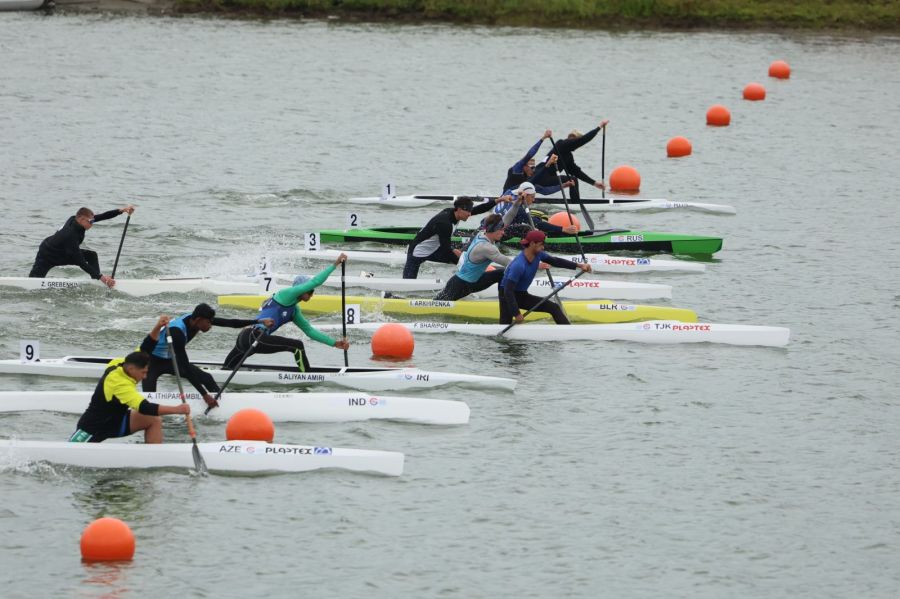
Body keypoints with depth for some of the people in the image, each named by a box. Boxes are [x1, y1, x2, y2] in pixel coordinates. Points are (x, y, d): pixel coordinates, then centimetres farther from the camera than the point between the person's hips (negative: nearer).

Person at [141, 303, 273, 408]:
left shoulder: (194, 319, -15)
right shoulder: (177, 331, -38)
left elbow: (230, 323, -8)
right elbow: (185, 368, -36)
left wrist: (260, 321, -13)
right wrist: (204, 395, -36)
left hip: (170, 360, 8)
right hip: (152, 361, -8)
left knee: (207, 378, 1)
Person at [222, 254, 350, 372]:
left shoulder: (294, 310, 24)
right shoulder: (286, 294, -1)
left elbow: (309, 330, 28)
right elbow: (315, 282, -8)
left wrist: (334, 343, 23)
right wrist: (335, 264, -3)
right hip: (253, 336, -10)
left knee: (225, 371, 14)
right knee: (297, 345, -13)